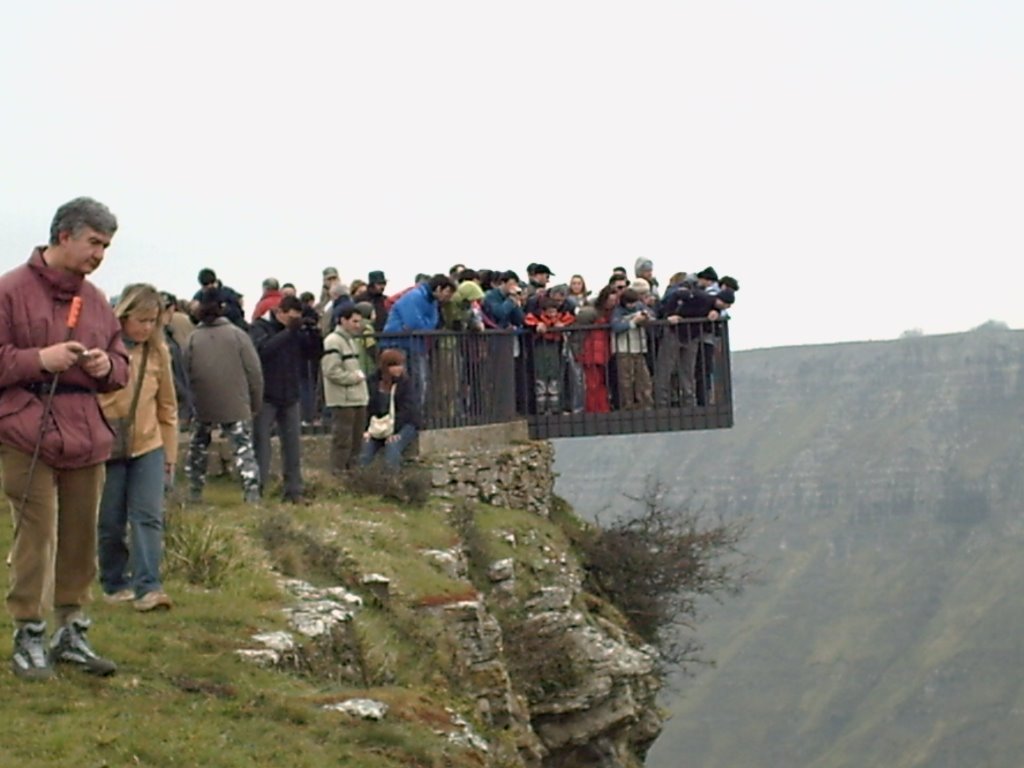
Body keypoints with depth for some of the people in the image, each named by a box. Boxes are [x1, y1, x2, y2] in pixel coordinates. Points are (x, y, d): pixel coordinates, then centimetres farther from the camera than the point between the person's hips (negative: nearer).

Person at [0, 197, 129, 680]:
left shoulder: (95, 301, 16)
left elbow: (120, 364, 23)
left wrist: (107, 366, 1)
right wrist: (40, 359, -16)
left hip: (86, 438, 6)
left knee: (80, 538, 8)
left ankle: (71, 633, 19)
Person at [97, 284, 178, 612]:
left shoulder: (158, 351, 3)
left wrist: (170, 450, 14)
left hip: (148, 446, 3)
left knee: (148, 517, -8)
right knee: (111, 521, 4)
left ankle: (148, 586, -13)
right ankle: (115, 584, 19)